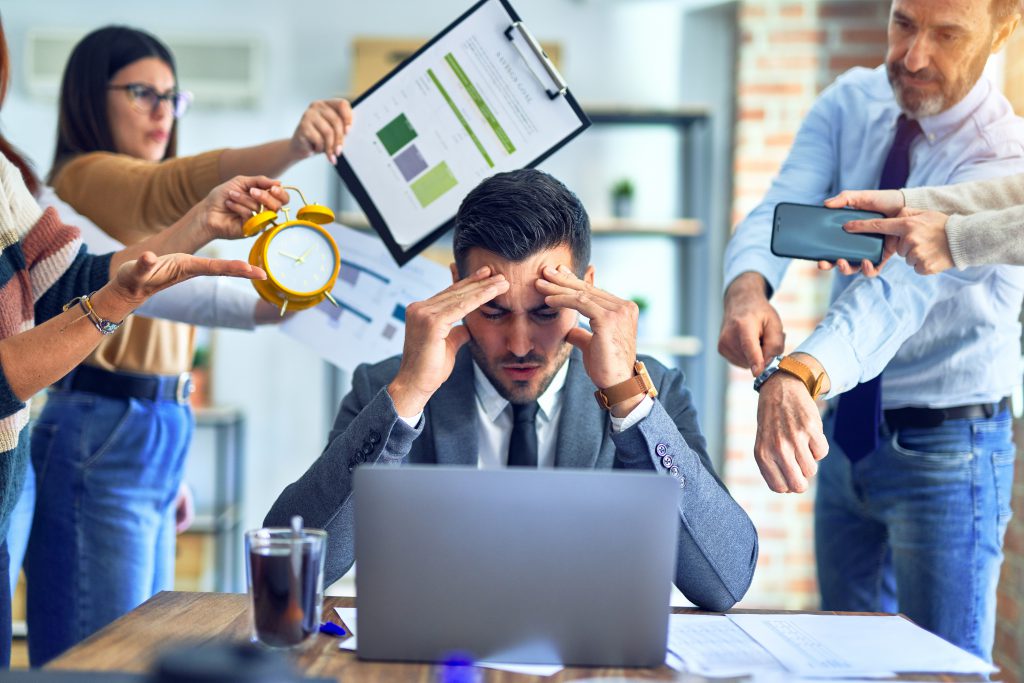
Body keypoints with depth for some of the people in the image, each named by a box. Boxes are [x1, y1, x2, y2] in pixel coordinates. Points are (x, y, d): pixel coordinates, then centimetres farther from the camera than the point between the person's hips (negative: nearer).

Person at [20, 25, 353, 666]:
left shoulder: (137, 200, 23)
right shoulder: (86, 177, -8)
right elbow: (181, 185, -30)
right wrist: (294, 147, -47)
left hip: (154, 444, 10)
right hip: (99, 444, -10)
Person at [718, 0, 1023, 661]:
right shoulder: (851, 104, -3)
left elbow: (905, 286, -37)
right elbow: (778, 211, -18)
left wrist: (797, 377, -55)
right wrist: (748, 288, -43)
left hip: (945, 453, -6)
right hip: (847, 433, 6)